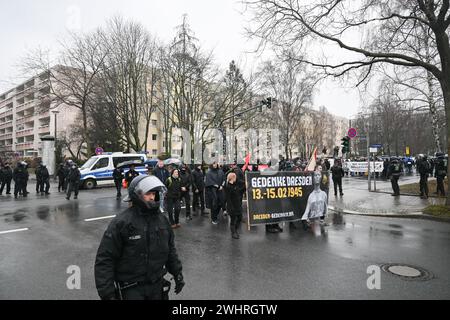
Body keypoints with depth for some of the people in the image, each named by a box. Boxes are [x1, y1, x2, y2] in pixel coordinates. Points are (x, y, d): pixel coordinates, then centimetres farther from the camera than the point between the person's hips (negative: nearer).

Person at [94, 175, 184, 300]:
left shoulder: (161, 219, 2)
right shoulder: (121, 222, -17)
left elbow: (170, 249, 13)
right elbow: (104, 259, -15)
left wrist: (177, 273, 14)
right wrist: (107, 294, -16)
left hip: (158, 285, 5)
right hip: (131, 289, -5)